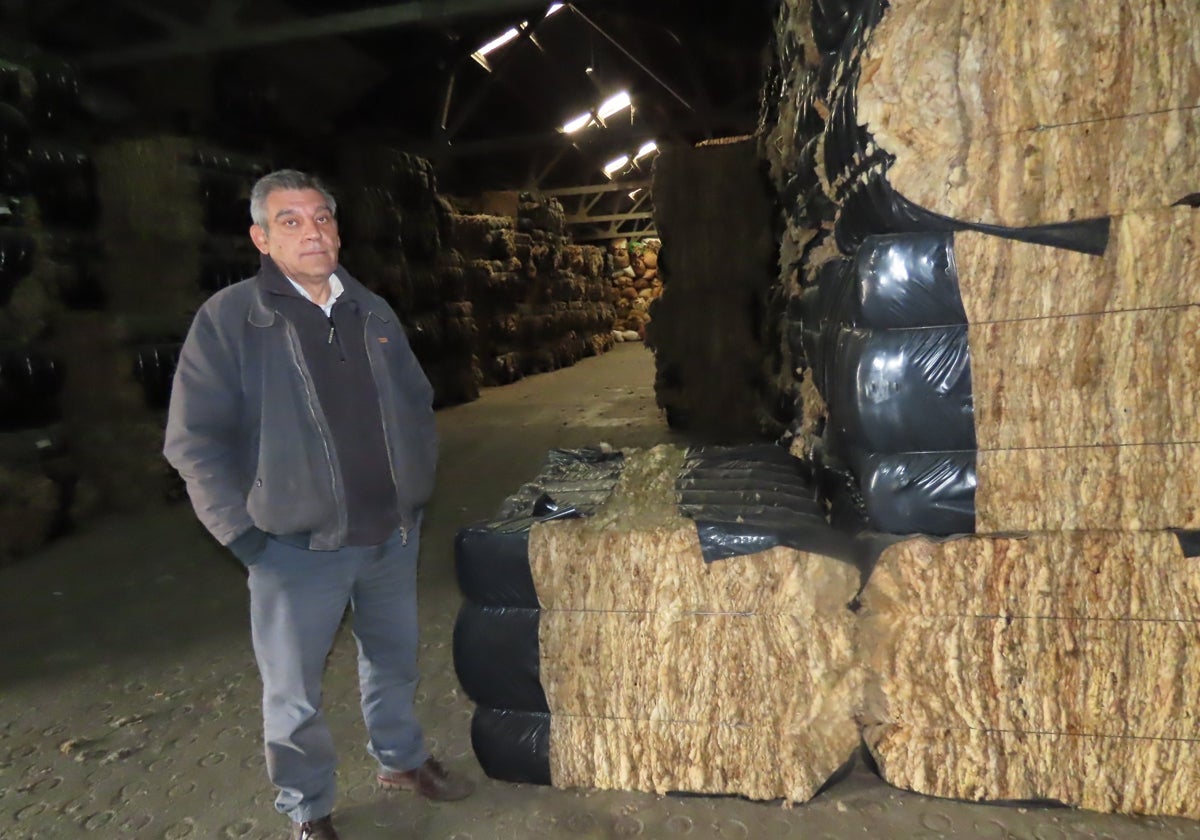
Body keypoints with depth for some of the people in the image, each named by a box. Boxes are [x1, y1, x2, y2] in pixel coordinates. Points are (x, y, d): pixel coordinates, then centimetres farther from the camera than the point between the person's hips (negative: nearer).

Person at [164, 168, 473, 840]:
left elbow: (417, 402, 15)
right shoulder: (227, 319, -10)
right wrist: (243, 533, -12)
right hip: (297, 549, -4)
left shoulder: (373, 312, 6)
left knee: (395, 659, 22)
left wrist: (419, 490, 8)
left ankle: (402, 759, 46)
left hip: (393, 535, 5)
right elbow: (195, 440, -9)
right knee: (295, 692, 10)